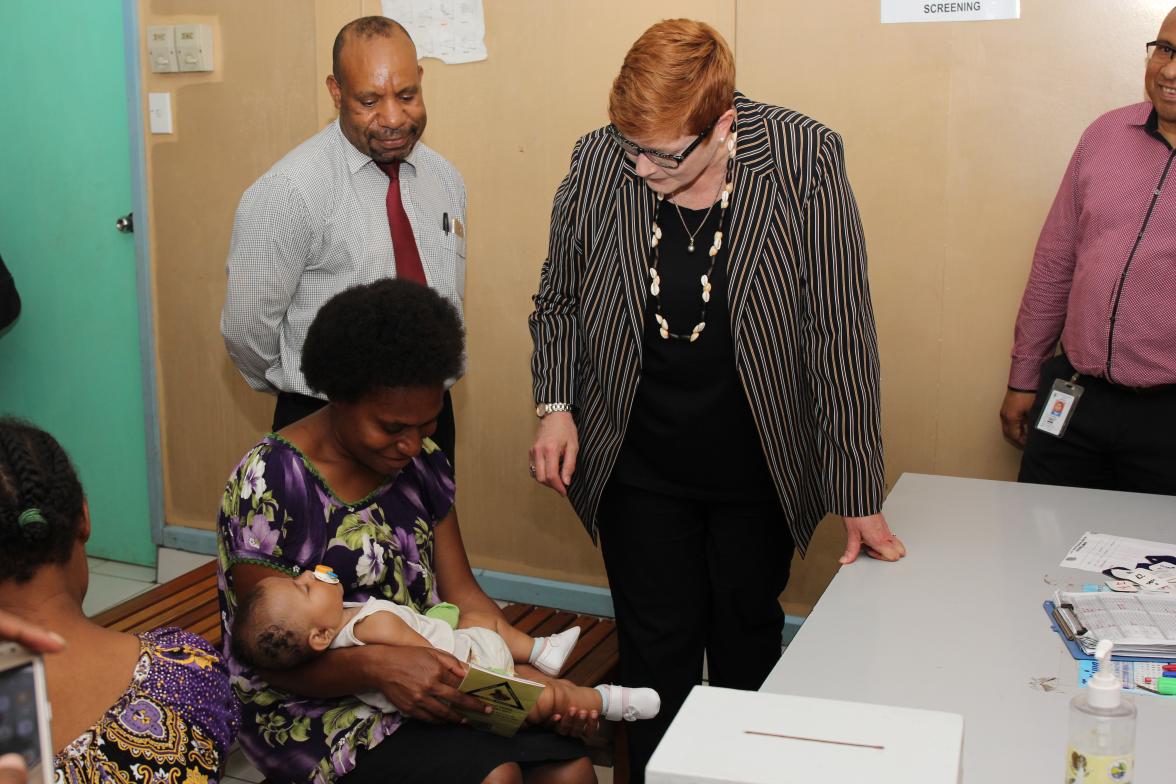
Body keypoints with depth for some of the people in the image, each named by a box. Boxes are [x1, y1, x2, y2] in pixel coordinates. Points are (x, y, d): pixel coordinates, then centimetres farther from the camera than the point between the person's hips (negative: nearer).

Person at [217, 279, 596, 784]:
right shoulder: (270, 485, -16)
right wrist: (377, 666, -32)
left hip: (427, 682, 6)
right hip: (315, 708, -5)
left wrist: (531, 674, -12)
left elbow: (461, 593, 5)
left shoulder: (422, 461, 3)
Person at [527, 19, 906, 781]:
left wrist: (858, 495, -11)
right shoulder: (598, 163, -11)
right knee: (657, 650, 9)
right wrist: (556, 406, -6)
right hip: (639, 464, 1)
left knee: (750, 640, 18)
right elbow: (558, 301, 6)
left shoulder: (804, 163, -18)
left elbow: (840, 333, -14)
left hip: (757, 465, 0)